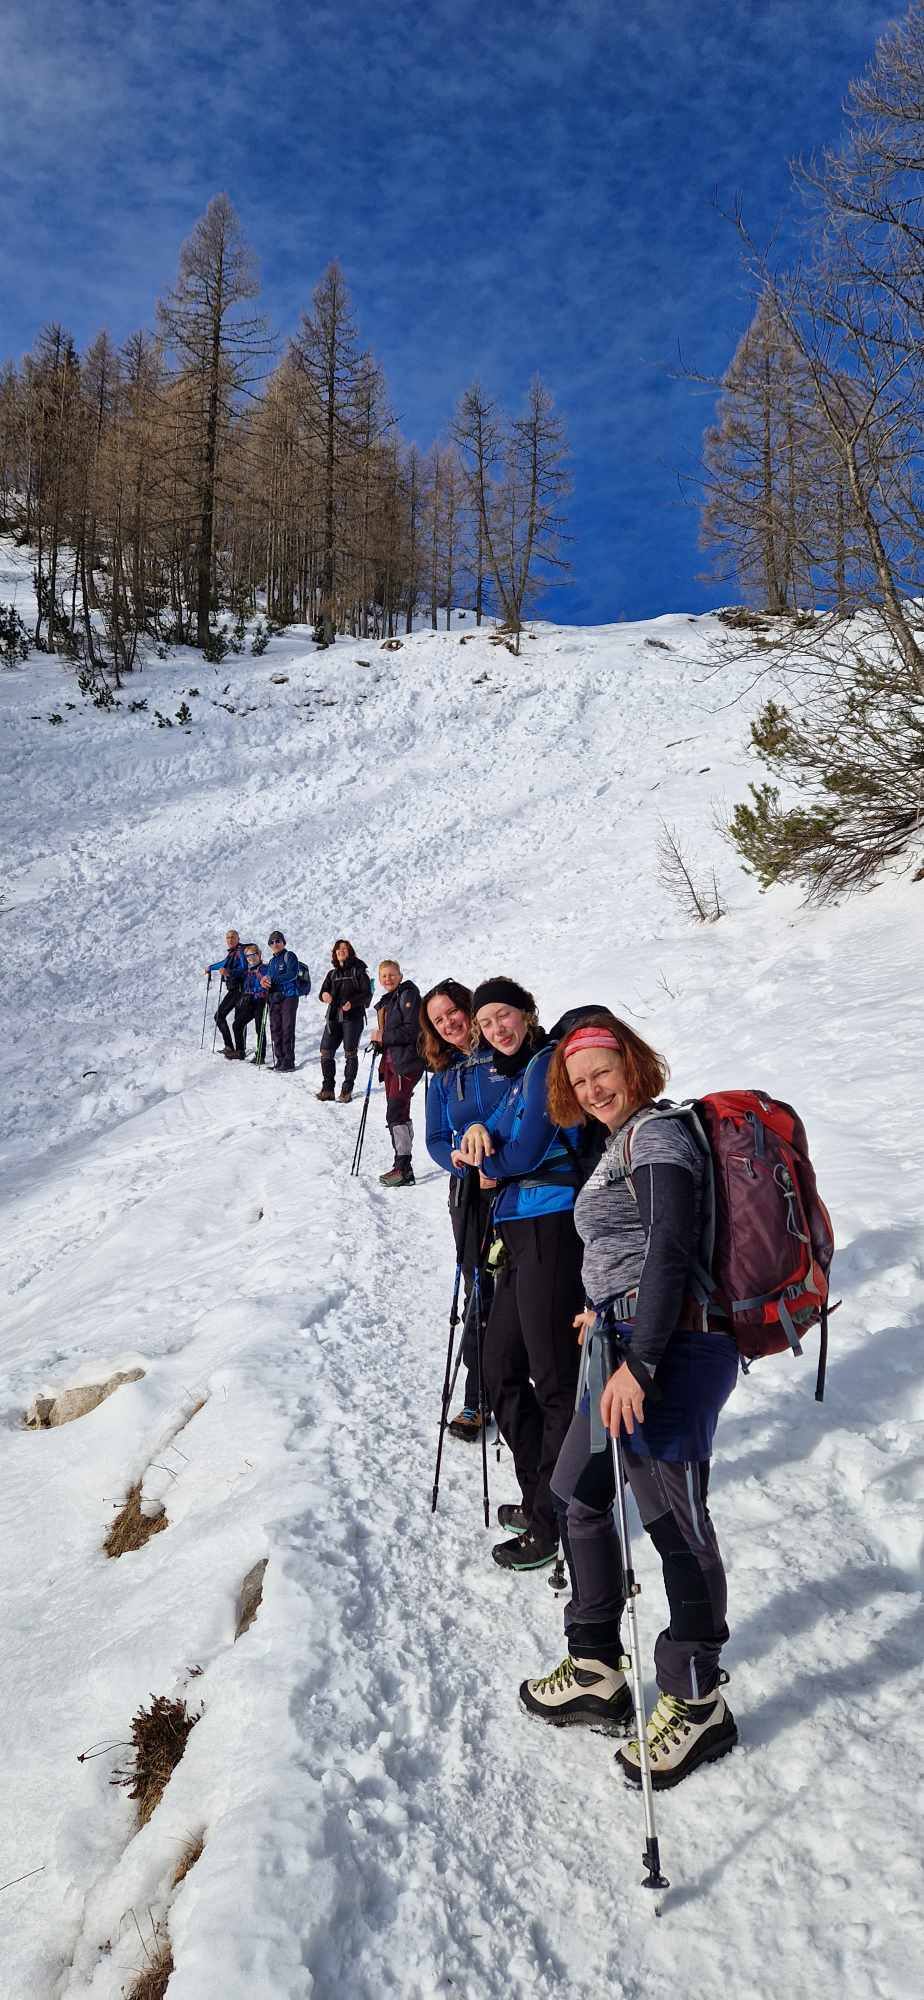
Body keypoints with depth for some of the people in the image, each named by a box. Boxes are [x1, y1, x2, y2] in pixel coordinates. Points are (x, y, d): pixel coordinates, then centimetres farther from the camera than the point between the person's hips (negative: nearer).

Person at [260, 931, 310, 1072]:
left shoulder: (289, 956, -2)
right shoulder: (272, 961, 21)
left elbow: (292, 974, -15)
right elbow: (269, 978, 23)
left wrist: (272, 980, -20)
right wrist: (264, 982, -2)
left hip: (289, 996, -7)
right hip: (274, 998, 7)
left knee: (287, 1028, -9)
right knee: (275, 1029, 3)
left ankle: (289, 1061, -8)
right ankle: (279, 1059, 8)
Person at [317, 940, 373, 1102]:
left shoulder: (358, 970, 1)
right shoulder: (332, 974, 17)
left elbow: (367, 994, -6)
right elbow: (323, 993, 11)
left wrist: (352, 1002, -21)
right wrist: (324, 995, -13)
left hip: (353, 1017, -5)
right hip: (334, 1017, 5)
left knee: (350, 1053, -1)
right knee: (326, 1051, -3)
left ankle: (347, 1090, 6)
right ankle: (327, 1089, 5)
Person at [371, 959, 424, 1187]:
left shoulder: (408, 995, -8)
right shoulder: (386, 1001, 19)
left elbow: (412, 1030, -18)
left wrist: (383, 1037, -14)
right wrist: (378, 1041, 7)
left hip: (406, 1062, -10)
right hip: (390, 1061, 10)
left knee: (396, 1114, -13)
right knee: (396, 1113, 10)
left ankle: (404, 1168, -10)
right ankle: (402, 1166, 16)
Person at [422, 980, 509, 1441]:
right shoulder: (443, 1077, 11)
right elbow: (437, 1140, 8)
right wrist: (467, 1168, -12)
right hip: (471, 1194, 3)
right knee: (480, 1294, 6)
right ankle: (477, 1398, 19)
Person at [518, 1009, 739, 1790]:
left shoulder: (657, 1135, -13)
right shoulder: (623, 1141, 16)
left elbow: (669, 1254, -21)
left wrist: (637, 1363, -26)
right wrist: (607, 1313, 33)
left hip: (668, 1347, -11)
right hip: (626, 1342, 11)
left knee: (677, 1523, -1)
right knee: (579, 1498, 16)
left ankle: (697, 1703, 16)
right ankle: (597, 1674, 30)